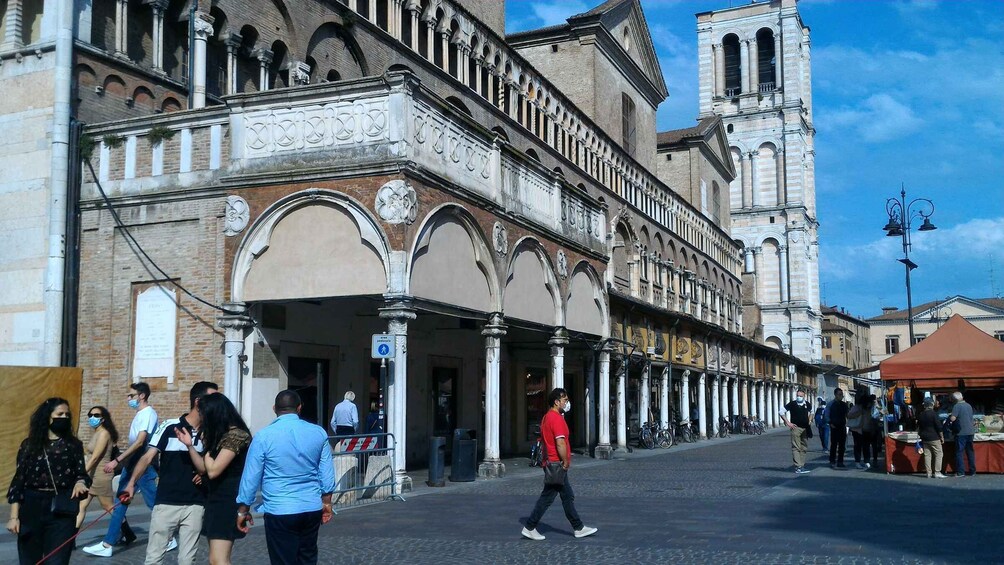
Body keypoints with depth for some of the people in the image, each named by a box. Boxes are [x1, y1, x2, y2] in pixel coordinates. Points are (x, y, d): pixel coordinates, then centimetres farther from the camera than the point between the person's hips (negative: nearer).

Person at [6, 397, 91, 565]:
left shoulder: (74, 445, 6)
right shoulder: (29, 445, 4)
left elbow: (81, 473, 7)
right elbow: (19, 480, 4)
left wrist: (80, 482, -19)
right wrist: (14, 516, -1)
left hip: (62, 512, 0)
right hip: (32, 509, 1)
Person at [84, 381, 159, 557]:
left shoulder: (148, 413, -17)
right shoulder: (139, 414, 13)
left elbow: (140, 442, -26)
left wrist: (117, 460, -29)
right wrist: (123, 461, 19)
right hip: (131, 464, 9)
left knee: (154, 503, 1)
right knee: (120, 503, 7)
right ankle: (108, 544, 10)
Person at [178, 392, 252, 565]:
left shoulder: (235, 435, -18)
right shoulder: (221, 435, 13)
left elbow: (213, 471, -20)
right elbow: (204, 468, 14)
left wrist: (207, 447, -5)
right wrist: (190, 445, 4)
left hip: (228, 501, -10)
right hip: (217, 499, 10)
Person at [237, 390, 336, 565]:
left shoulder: (264, 436, -8)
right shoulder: (319, 433, 1)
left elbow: (251, 476, -3)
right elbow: (327, 472, 7)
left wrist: (243, 509, 8)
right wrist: (326, 501, 18)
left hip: (279, 511, -3)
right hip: (312, 509, 4)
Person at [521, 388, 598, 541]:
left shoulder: (547, 417, 14)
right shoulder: (557, 418, -18)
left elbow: (544, 441, 19)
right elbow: (560, 443, -24)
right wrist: (565, 461, -16)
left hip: (551, 463, 11)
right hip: (557, 465, -11)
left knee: (568, 497, 12)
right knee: (547, 497, -3)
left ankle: (579, 528, 17)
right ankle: (530, 528, 4)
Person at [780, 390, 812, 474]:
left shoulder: (807, 404, 8)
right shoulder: (792, 404, -6)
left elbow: (810, 412, 30)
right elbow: (781, 411, -5)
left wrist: (809, 421, 14)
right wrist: (788, 422, -8)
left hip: (805, 429, 6)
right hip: (796, 428, -6)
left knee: (804, 448, 10)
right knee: (796, 448, -8)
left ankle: (802, 465, 17)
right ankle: (798, 467, -13)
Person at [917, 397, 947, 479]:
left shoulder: (921, 415, 9)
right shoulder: (933, 413, -11)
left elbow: (918, 428, 16)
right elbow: (939, 426, -12)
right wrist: (942, 437, -4)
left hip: (925, 438, 6)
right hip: (934, 438, -6)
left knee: (927, 455, 6)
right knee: (938, 454, 0)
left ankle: (929, 473, 6)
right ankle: (937, 472, -5)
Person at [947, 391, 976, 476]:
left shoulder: (957, 406, -12)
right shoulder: (968, 405, 11)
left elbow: (953, 418, -20)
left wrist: (948, 418, 1)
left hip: (961, 432, -7)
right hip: (970, 431, 7)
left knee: (959, 452, -2)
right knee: (970, 451, 12)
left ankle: (960, 472, -5)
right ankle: (972, 471, 15)